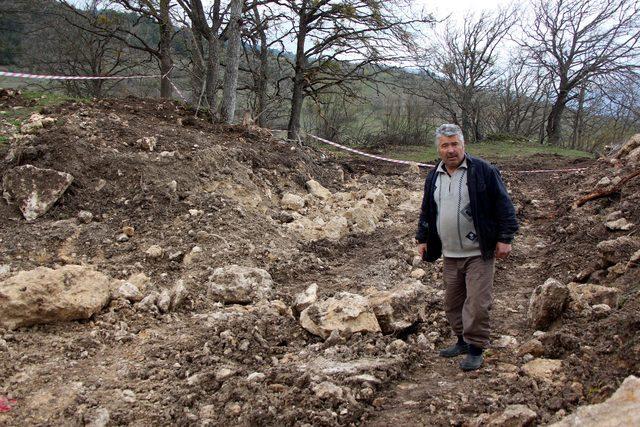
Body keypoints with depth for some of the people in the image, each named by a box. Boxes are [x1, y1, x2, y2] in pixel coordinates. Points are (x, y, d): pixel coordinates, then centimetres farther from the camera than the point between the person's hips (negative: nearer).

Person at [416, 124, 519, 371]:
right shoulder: (433, 177, 10)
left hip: (479, 253, -5)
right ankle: (462, 341, 29)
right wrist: (422, 239, 17)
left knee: (477, 303, -6)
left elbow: (503, 205, -6)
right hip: (450, 255, 6)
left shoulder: (483, 171, -7)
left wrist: (505, 238, -10)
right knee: (452, 303, 12)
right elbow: (426, 212, 20)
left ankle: (476, 349, 7)